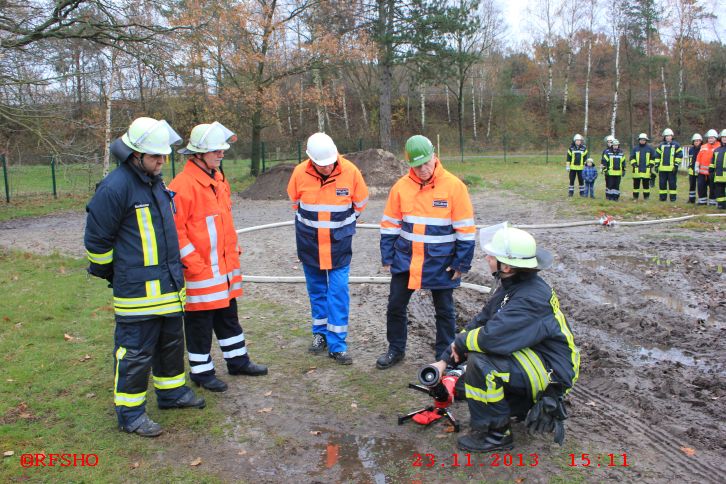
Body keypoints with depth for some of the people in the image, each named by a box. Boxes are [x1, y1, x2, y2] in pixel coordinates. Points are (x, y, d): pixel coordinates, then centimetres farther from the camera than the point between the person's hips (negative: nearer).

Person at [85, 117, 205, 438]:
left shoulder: (155, 183, 11)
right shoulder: (115, 188, -17)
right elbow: (96, 240, -12)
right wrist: (109, 273, 0)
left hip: (167, 285, 9)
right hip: (137, 290, -9)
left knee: (171, 342, 20)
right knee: (136, 351, 1)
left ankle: (172, 391, 38)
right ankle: (130, 413, 16)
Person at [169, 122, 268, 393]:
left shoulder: (218, 179, 11)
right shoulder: (183, 185, -18)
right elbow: (175, 229, -20)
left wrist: (233, 251, 16)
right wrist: (194, 263, -19)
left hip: (225, 268, 9)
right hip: (200, 271, -9)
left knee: (228, 316, 20)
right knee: (200, 322, 7)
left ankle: (238, 360, 35)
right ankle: (201, 371, 22)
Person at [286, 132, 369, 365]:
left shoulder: (351, 171, -16)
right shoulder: (300, 173, -13)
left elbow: (360, 202, 3)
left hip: (339, 243, -2)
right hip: (309, 241, 2)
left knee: (339, 291, -4)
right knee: (316, 289, 14)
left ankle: (337, 345, 2)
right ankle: (320, 333, 30)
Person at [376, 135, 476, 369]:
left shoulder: (454, 186, -11)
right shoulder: (401, 186, -3)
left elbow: (466, 229, -7)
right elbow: (390, 225, 6)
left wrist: (461, 263, -8)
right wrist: (387, 258, 4)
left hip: (440, 262, -2)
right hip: (405, 260, 3)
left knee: (444, 310, 10)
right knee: (395, 305, 10)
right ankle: (396, 349, 30)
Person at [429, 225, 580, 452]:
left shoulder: (531, 298, -29)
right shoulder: (512, 286, 1)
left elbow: (490, 337, -38)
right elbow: (480, 322, 4)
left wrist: (460, 341, -15)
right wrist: (445, 360, 2)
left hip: (550, 371, -10)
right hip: (533, 358, 10)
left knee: (480, 363, -29)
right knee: (465, 383, 13)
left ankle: (495, 434, -8)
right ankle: (534, 406, 22)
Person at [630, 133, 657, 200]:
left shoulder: (650, 148, 4)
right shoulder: (635, 148, 7)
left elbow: (653, 157, 8)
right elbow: (632, 157, 12)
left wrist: (651, 164, 0)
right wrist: (634, 164, -1)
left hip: (646, 169, -1)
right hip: (637, 169, 1)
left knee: (646, 184, 3)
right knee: (636, 183, 4)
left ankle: (646, 196, 10)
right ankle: (635, 197, 11)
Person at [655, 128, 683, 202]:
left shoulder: (676, 145, 3)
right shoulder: (661, 145, 13)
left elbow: (679, 155, 0)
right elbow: (657, 156, 16)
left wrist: (676, 165, -7)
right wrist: (656, 165, 8)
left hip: (672, 169, -3)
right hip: (662, 168, 3)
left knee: (672, 183, 0)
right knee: (662, 183, 5)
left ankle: (673, 197, 5)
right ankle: (662, 197, 12)